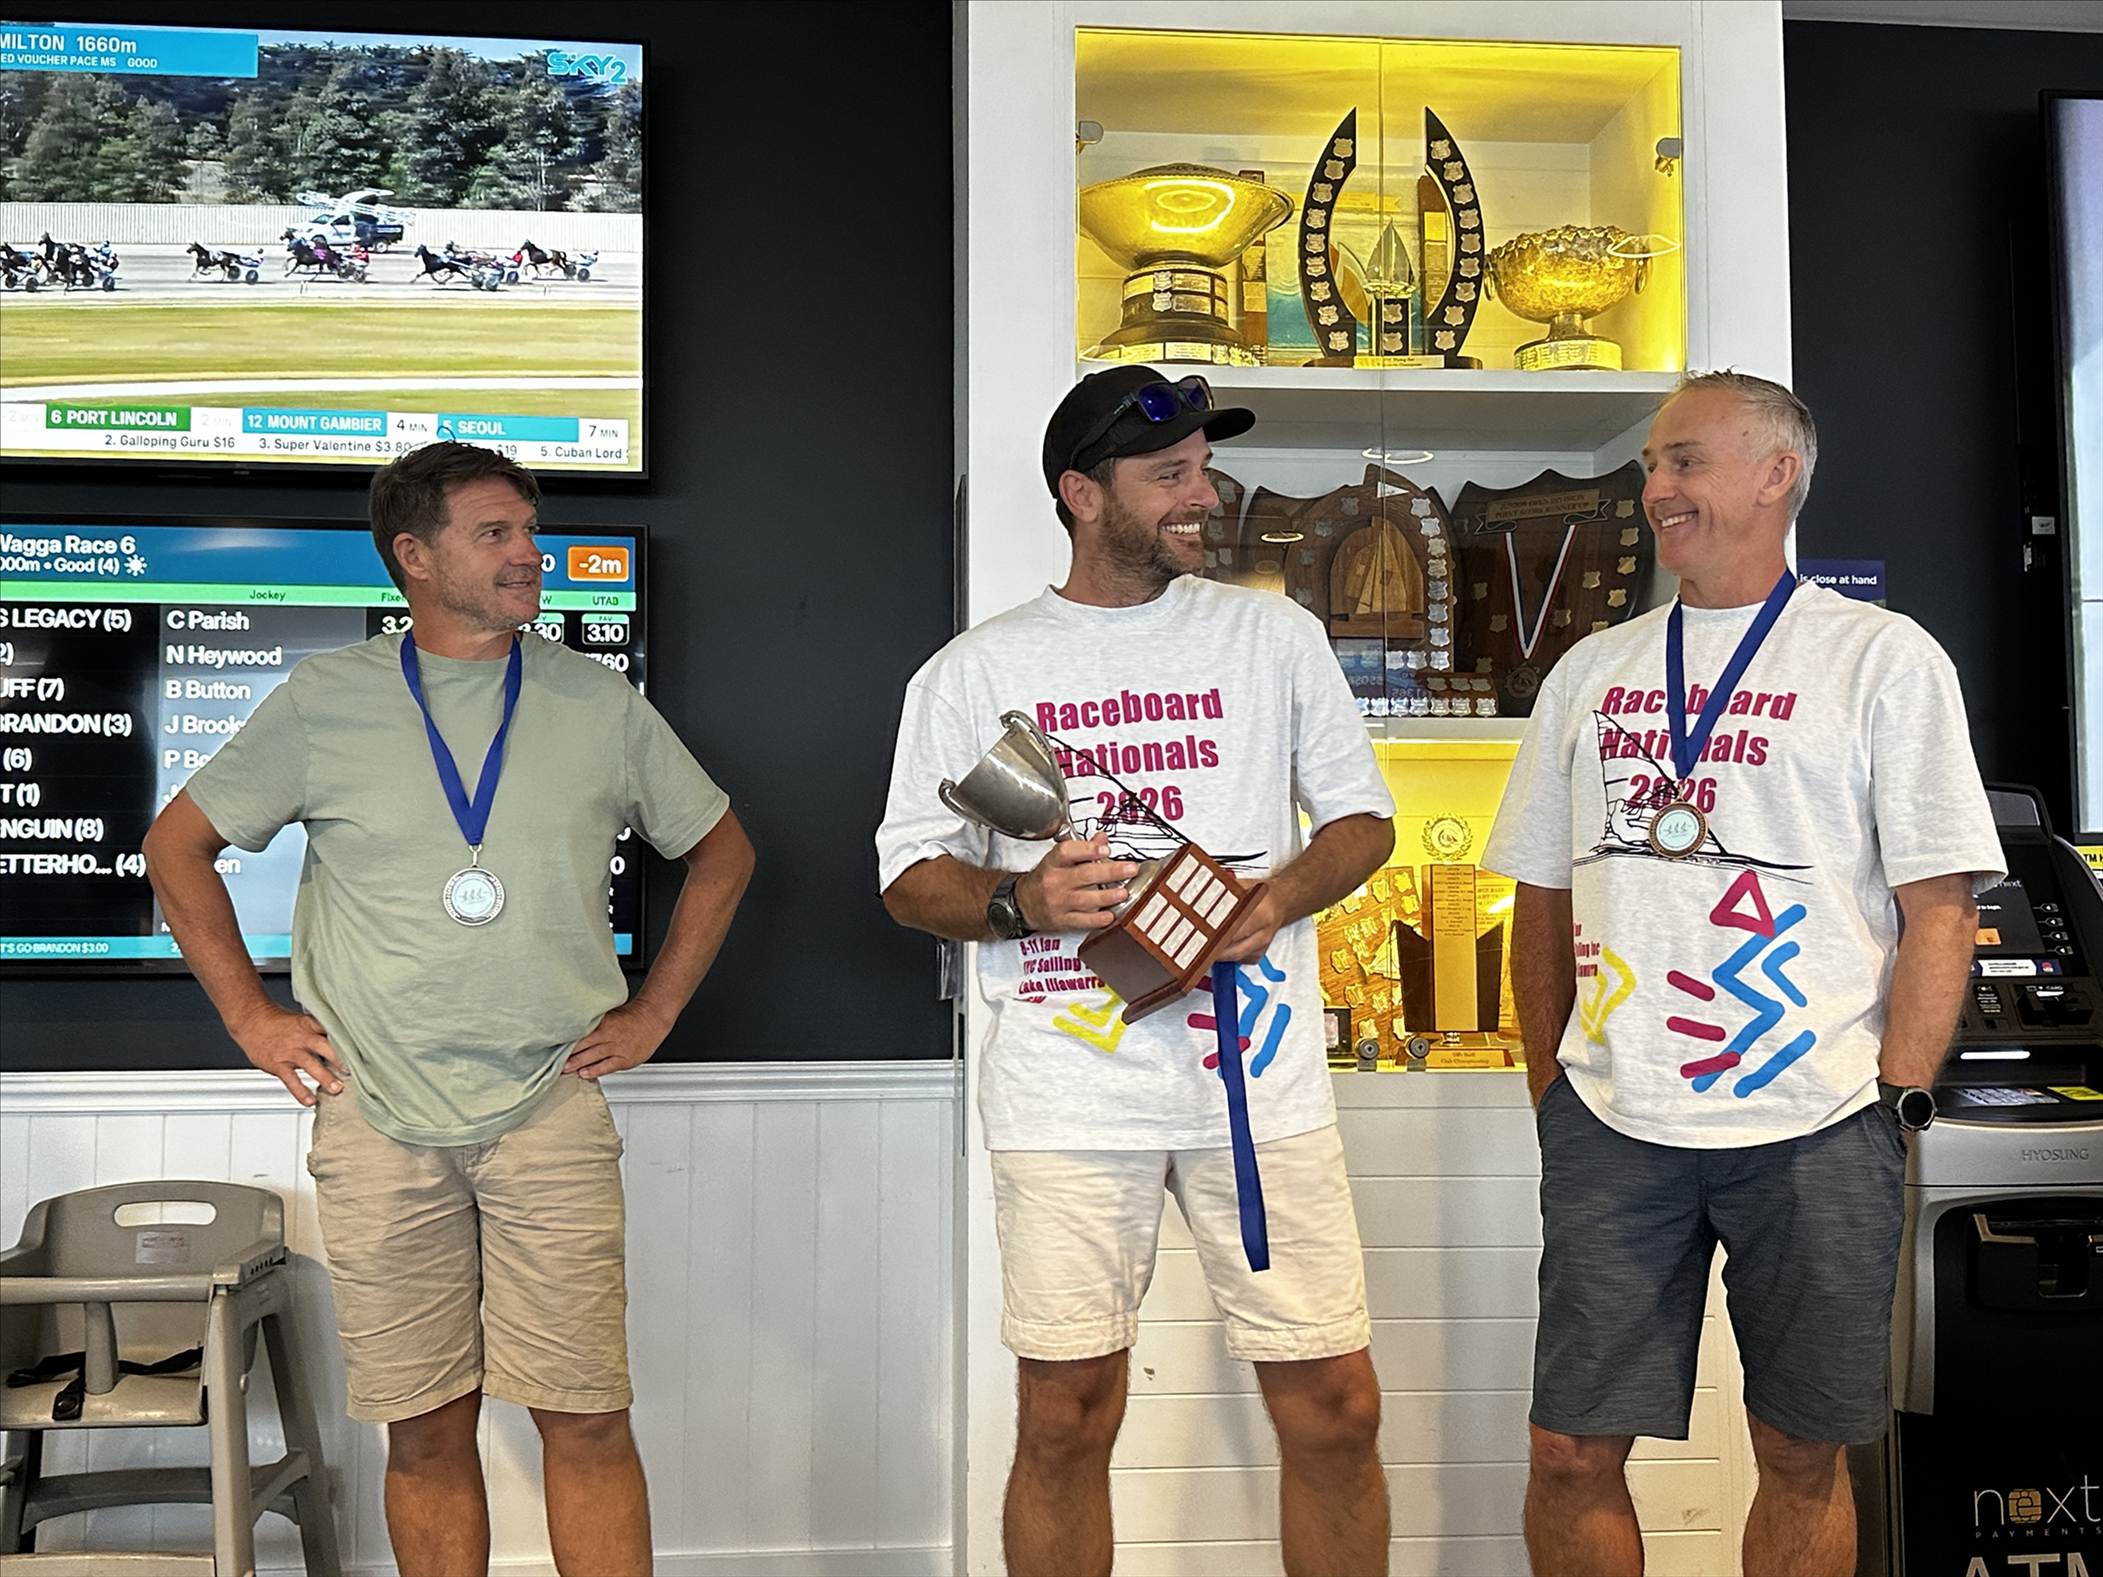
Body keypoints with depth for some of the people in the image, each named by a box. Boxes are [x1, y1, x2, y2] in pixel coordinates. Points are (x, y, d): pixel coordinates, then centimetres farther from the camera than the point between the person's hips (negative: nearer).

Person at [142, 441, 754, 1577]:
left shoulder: (601, 705, 7)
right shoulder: (326, 699, 5)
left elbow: (720, 850, 18)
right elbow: (178, 844, 14)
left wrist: (652, 1012, 10)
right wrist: (250, 1015, 7)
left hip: (550, 1110, 0)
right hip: (376, 1116, 0)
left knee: (587, 1419, -2)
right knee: (423, 1430, 6)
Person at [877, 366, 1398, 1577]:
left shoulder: (1275, 634, 8)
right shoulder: (975, 671, 4)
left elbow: (1363, 817, 13)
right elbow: (909, 874, 6)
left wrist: (1281, 899, -7)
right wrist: (1022, 900, -14)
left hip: (1264, 1075, 1)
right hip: (1067, 1091, -1)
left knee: (1334, 1408, 4)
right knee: (1064, 1421, 6)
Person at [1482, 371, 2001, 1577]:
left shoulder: (1883, 658, 1)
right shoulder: (1591, 672, 13)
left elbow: (1941, 908, -2)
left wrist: (1897, 1106, -8)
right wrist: (1552, 1089, 10)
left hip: (1816, 1128, -3)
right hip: (1612, 1124, 3)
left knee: (1805, 1457, 10)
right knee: (1571, 1452, 4)